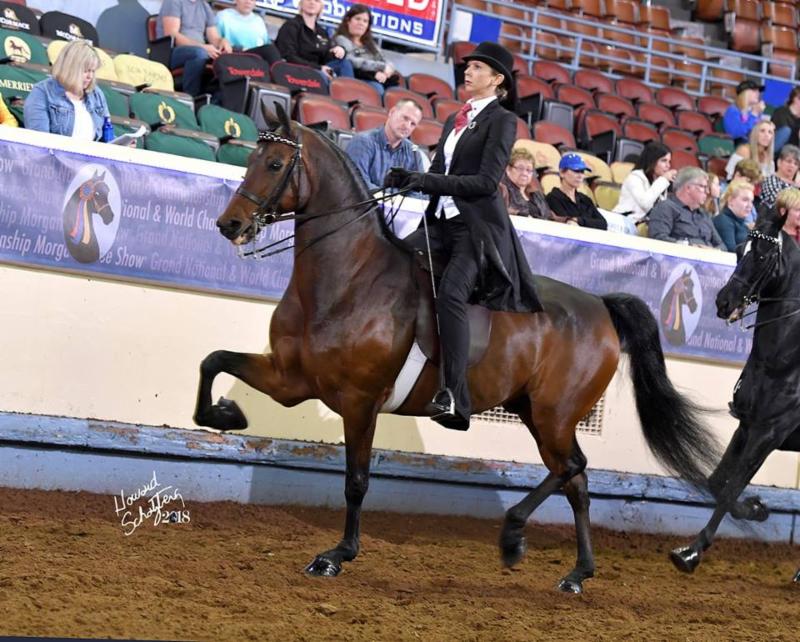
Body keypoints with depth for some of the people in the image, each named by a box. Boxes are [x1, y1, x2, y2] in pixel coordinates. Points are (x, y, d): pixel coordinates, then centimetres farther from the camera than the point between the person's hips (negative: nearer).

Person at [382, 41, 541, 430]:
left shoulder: (501, 121, -2)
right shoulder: (455, 120, 20)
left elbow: (487, 181, -13)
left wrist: (428, 181, -20)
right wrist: (408, 179, -2)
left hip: (477, 227, -9)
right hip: (443, 223, 9)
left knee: (450, 294, -27)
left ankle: (455, 398, -33)